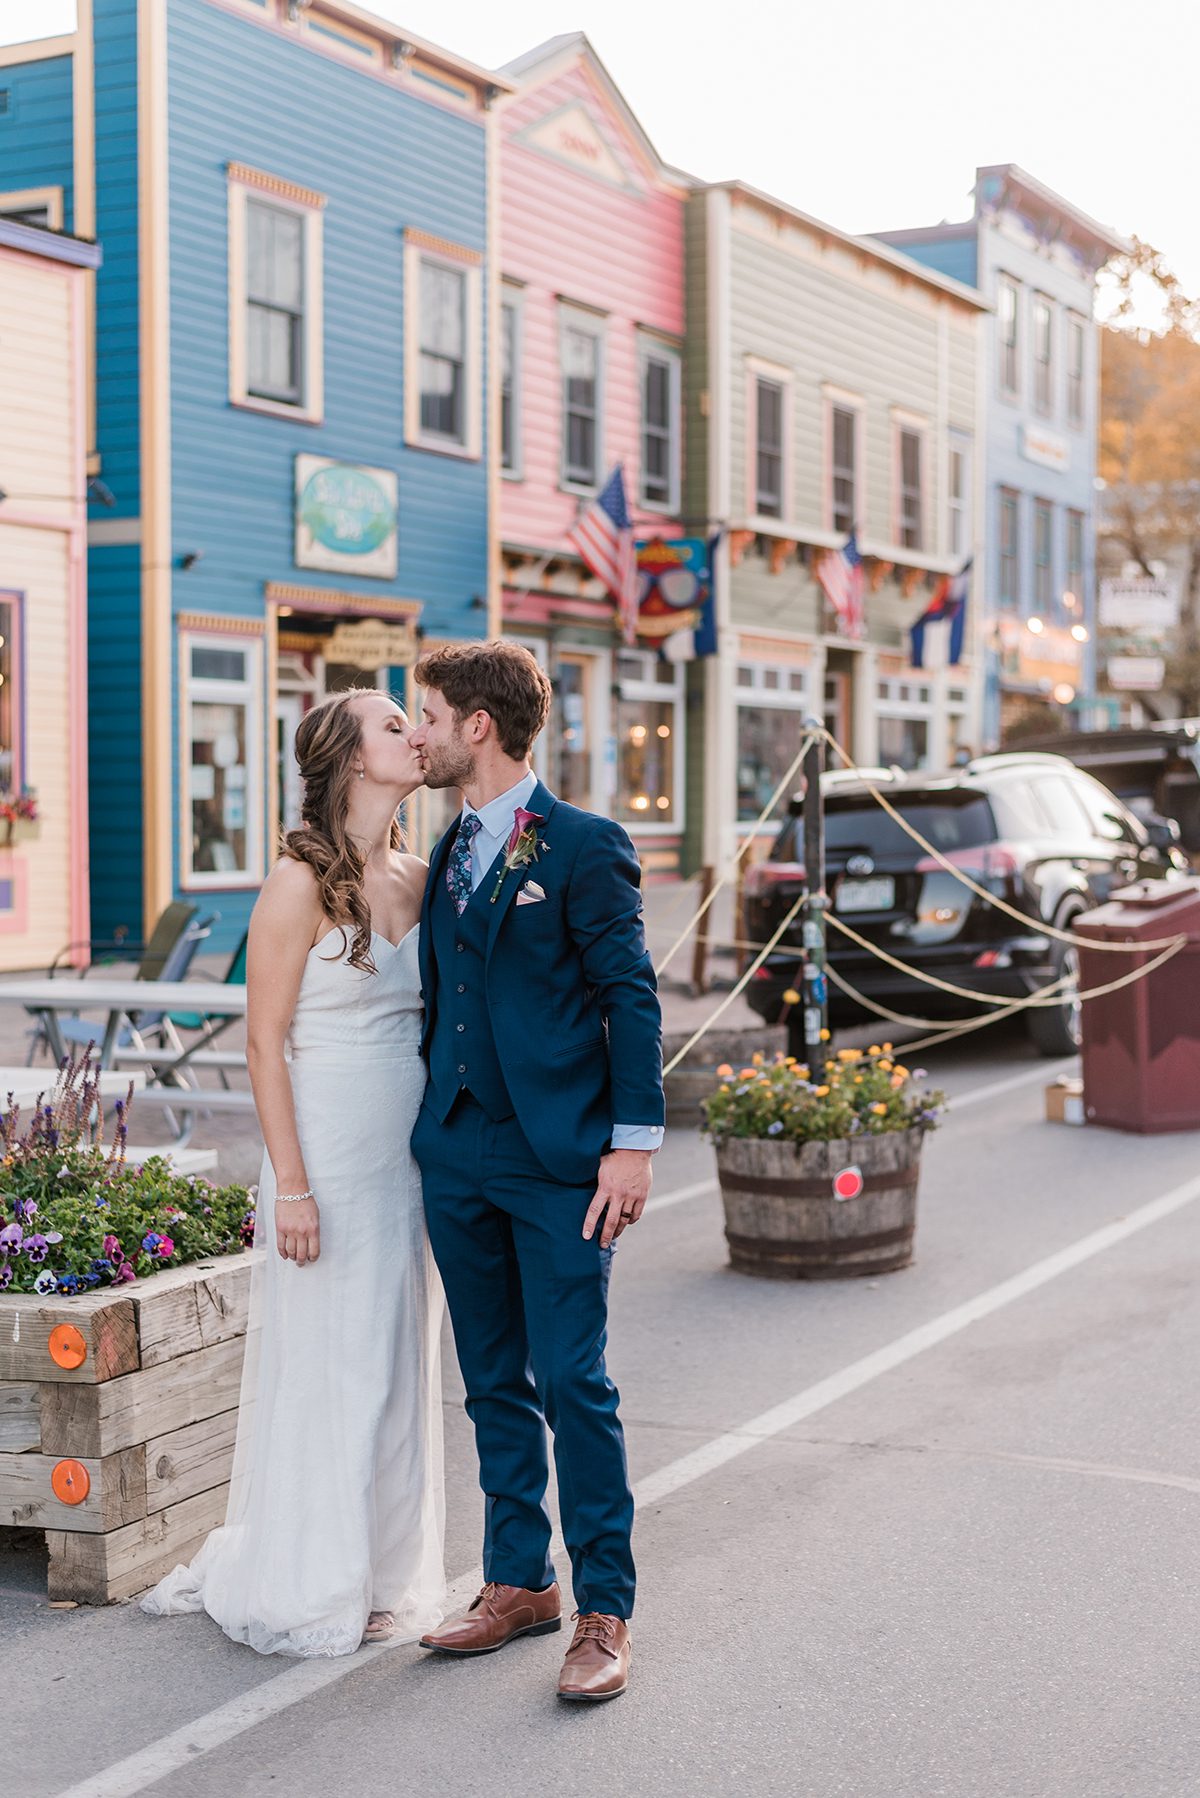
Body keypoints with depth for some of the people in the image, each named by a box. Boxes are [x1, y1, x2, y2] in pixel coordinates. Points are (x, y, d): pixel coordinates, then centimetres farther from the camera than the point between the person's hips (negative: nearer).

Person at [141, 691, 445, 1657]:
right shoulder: (302, 883, -12)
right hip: (328, 1151, -7)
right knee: (326, 1367, 2)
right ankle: (313, 1589, 16)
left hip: (410, 1156, 7)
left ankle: (387, 1573, 27)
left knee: (399, 1364, 13)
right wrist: (290, 1185, -15)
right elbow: (264, 1042, -12)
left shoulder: (418, 878, 8)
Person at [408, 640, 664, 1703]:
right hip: (459, 1157, 7)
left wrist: (633, 1144, -13)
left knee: (572, 1385, -5)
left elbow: (631, 998, -9)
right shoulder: (449, 853, 14)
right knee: (494, 1384, 13)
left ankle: (605, 1612, 5)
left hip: (560, 1159, -7)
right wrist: (437, 1128, 15)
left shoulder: (583, 847, -8)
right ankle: (520, 1583, 25)